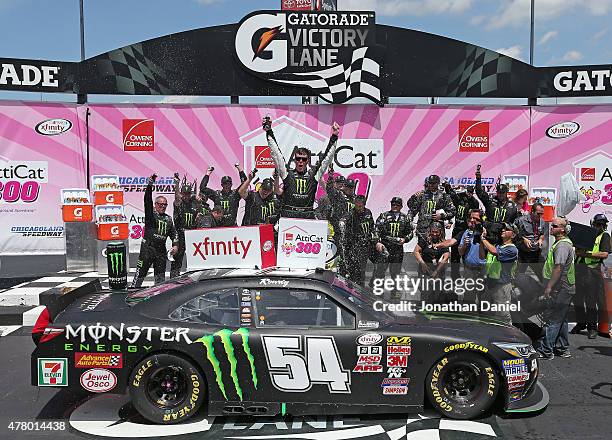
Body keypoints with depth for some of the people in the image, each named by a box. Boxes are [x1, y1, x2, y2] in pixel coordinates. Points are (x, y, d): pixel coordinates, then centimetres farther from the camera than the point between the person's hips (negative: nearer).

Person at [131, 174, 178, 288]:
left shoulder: (168, 219, 14)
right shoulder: (150, 213, 0)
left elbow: (173, 233, 18)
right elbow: (147, 201, -14)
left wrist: (175, 245, 3)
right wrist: (150, 185, -26)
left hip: (161, 250, 5)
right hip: (147, 248, -5)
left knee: (160, 274, 11)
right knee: (141, 272, -3)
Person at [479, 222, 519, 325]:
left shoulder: (512, 249, -11)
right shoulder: (496, 244, 13)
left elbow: (495, 252, -26)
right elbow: (482, 256, 10)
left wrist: (483, 238, -15)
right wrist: (481, 241, -2)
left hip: (502, 286, -8)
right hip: (489, 284, 8)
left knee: (503, 317, -4)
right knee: (485, 314, 17)